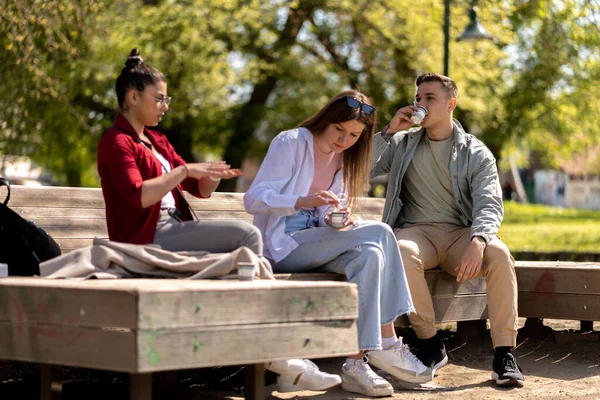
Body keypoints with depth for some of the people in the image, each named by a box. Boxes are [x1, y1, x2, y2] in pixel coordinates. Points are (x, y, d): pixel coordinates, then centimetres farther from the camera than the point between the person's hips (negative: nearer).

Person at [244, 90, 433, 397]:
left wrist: (339, 221, -10)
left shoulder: (344, 159, 13)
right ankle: (387, 345, -20)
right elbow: (253, 199, -16)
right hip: (281, 246, -7)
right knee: (379, 232, -25)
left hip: (318, 243, 7)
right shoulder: (291, 143, -8)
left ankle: (356, 362, -28)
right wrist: (303, 201, -32)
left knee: (370, 255, -27)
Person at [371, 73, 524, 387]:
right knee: (402, 252, -37)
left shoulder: (476, 153, 7)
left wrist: (478, 240, -28)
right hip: (416, 231, 0)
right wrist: (389, 131, -4)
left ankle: (504, 353, -25)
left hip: (460, 234, 0)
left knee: (499, 254, -32)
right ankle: (430, 345, -22)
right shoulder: (402, 144, 13)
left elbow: (489, 204, -7)